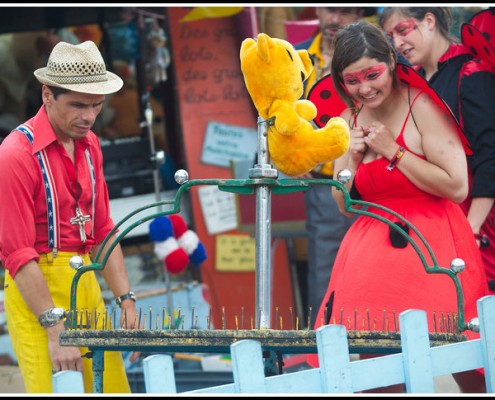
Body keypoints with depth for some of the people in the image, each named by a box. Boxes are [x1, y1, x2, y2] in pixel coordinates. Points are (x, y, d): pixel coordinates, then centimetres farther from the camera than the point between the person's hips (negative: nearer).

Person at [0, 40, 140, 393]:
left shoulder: (89, 144, 11)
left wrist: (126, 299, 6)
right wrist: (55, 328, -19)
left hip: (87, 282, 7)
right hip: (35, 288, -7)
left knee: (114, 387, 3)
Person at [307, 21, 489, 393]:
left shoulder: (422, 107, -10)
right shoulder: (351, 120, 10)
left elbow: (457, 187, -17)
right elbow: (344, 205, 15)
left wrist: (393, 151, -15)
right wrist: (352, 159, -4)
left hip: (431, 247, -6)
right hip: (373, 249, 6)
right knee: (374, 356, -4)